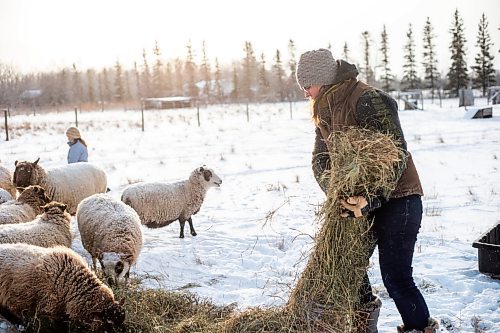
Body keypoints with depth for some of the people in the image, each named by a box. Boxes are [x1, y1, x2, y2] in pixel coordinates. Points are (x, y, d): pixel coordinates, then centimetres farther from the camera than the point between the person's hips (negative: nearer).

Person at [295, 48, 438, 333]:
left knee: (395, 276, -9)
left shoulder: (368, 99, -22)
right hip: (361, 198, 9)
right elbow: (320, 158, 2)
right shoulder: (324, 110, 6)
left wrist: (370, 200, -36)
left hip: (397, 196, -8)